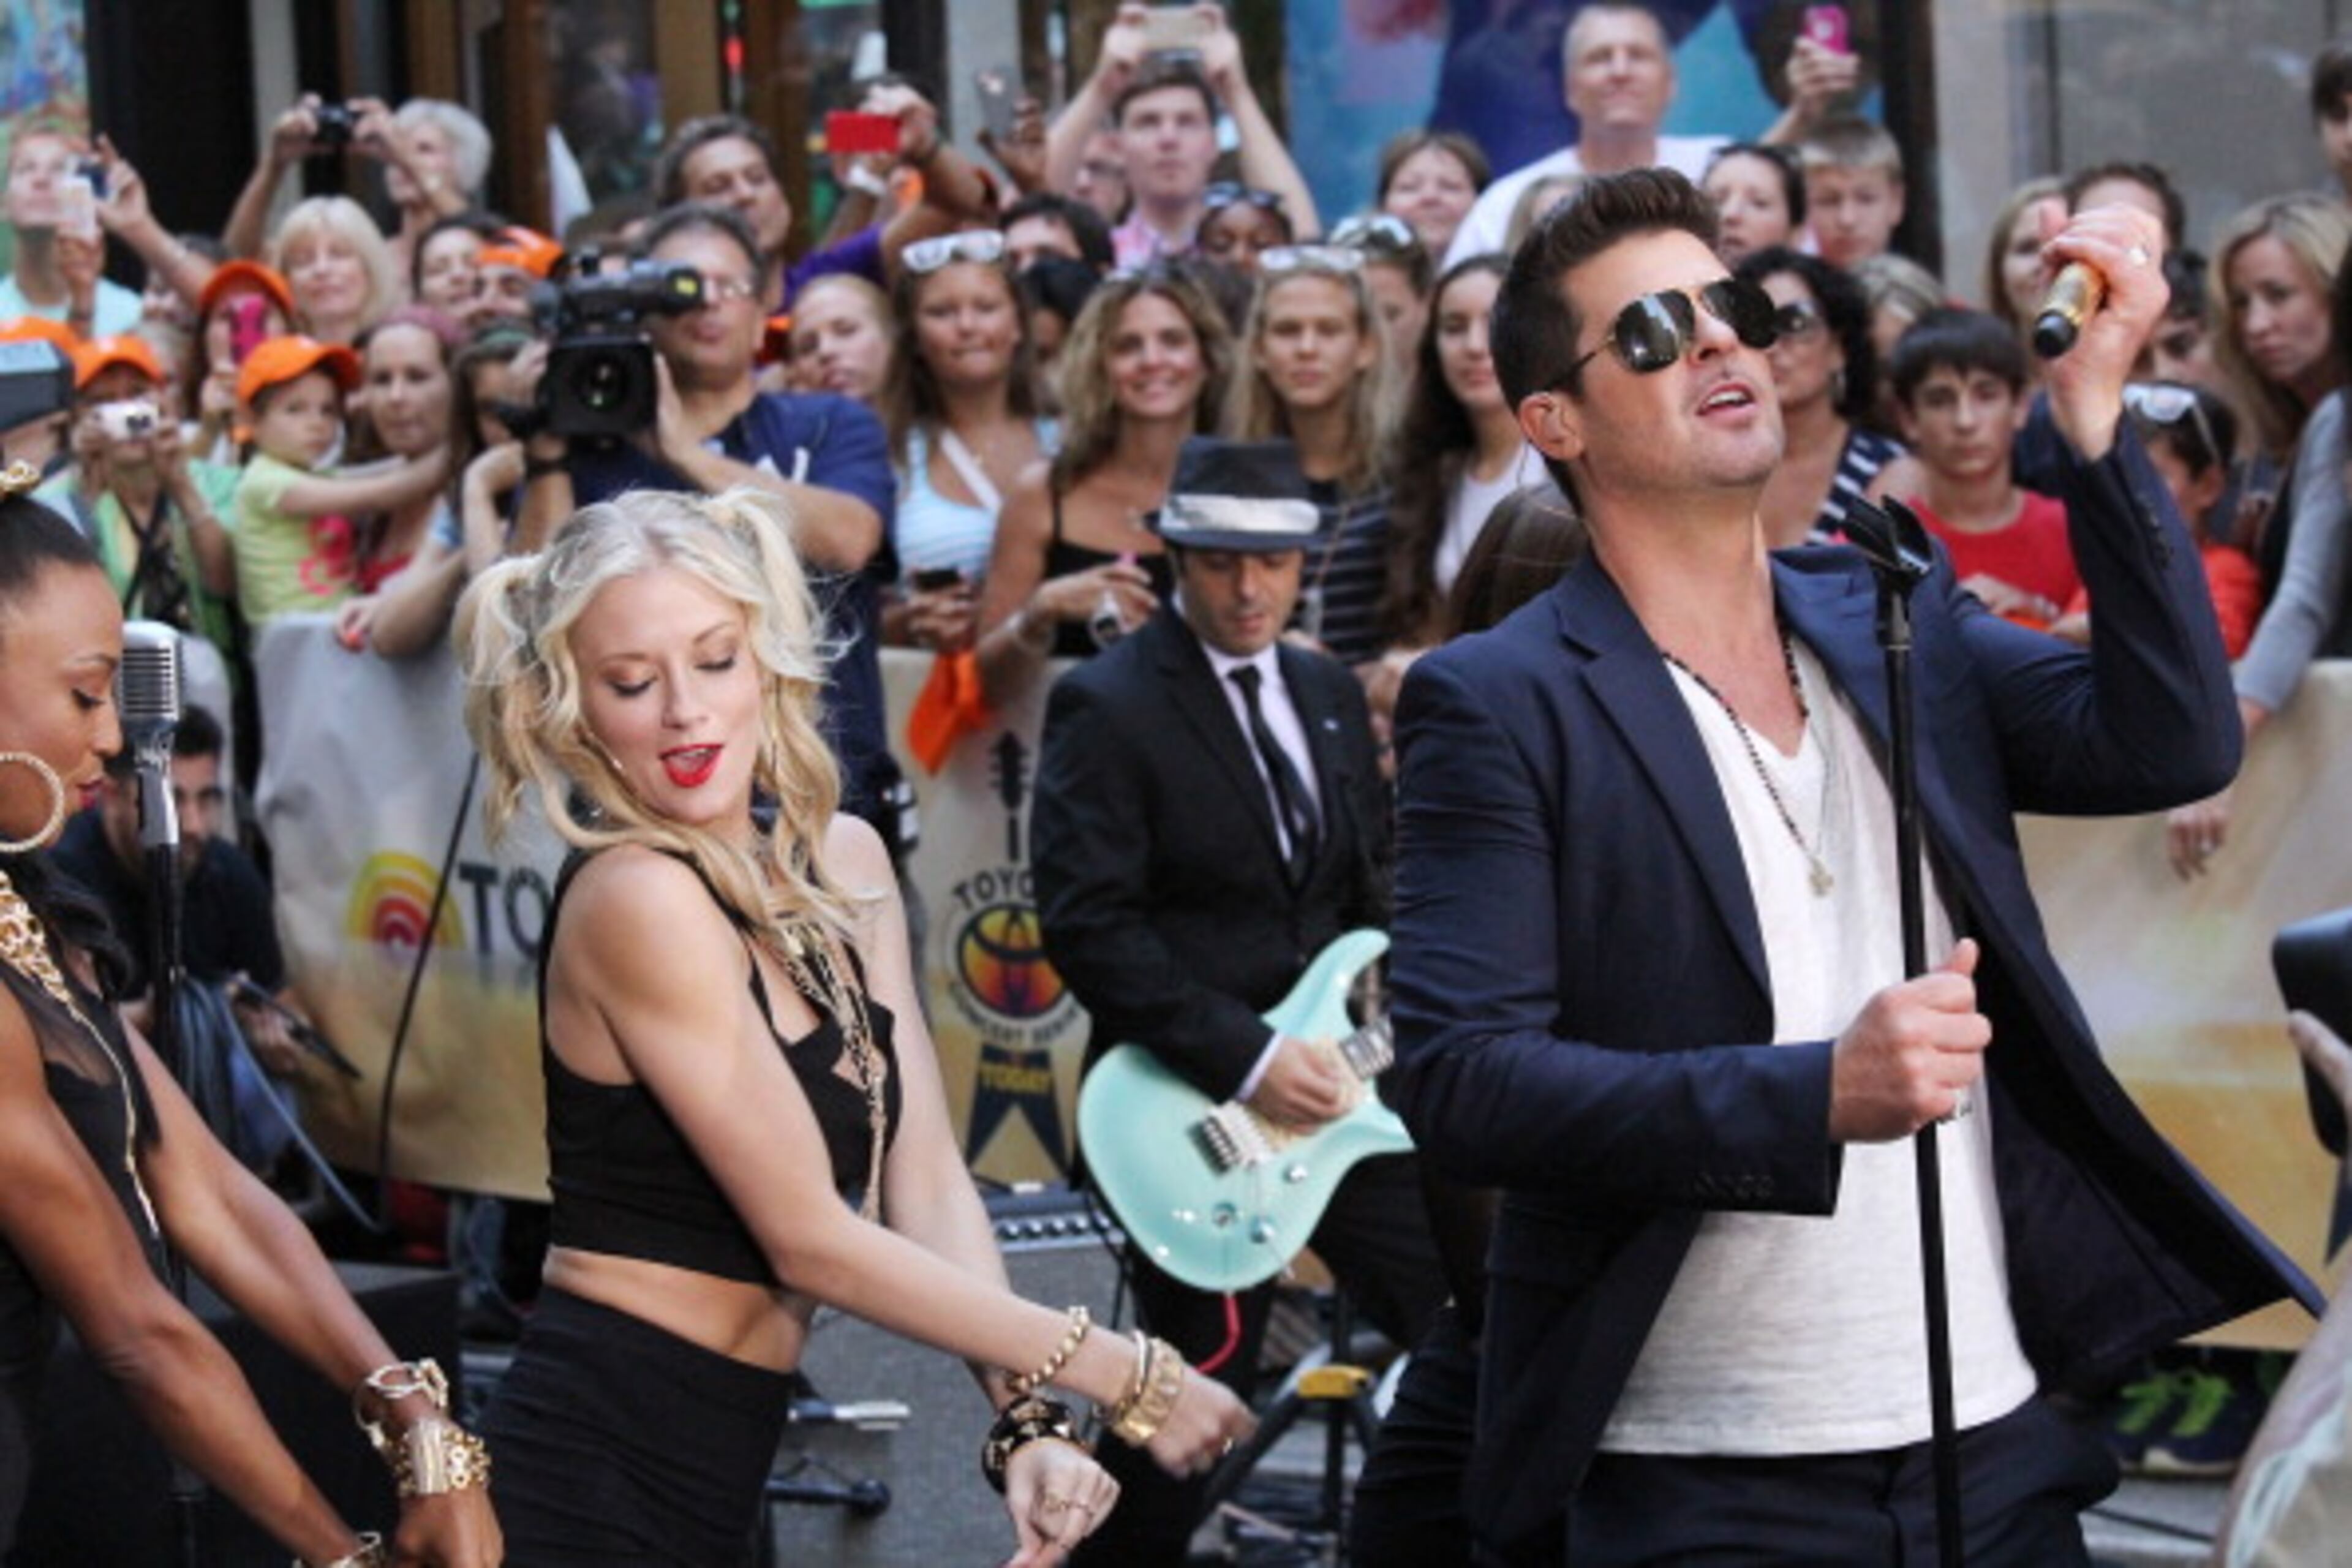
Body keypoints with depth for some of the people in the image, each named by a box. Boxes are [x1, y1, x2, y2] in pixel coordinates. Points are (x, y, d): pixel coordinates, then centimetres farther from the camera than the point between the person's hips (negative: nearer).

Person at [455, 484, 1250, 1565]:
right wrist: (1125, 1380, -12)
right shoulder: (638, 899, -16)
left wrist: (1030, 1424, -14)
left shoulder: (843, 865, 7)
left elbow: (927, 1184, 1)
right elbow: (812, 1238, -16)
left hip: (709, 1475, 8)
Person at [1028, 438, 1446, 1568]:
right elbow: (1086, 923, -18)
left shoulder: (1332, 697, 12)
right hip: (1196, 1110, -6)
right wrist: (1244, 1059, -23)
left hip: (1331, 1085, 6)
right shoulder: (1107, 706, -11)